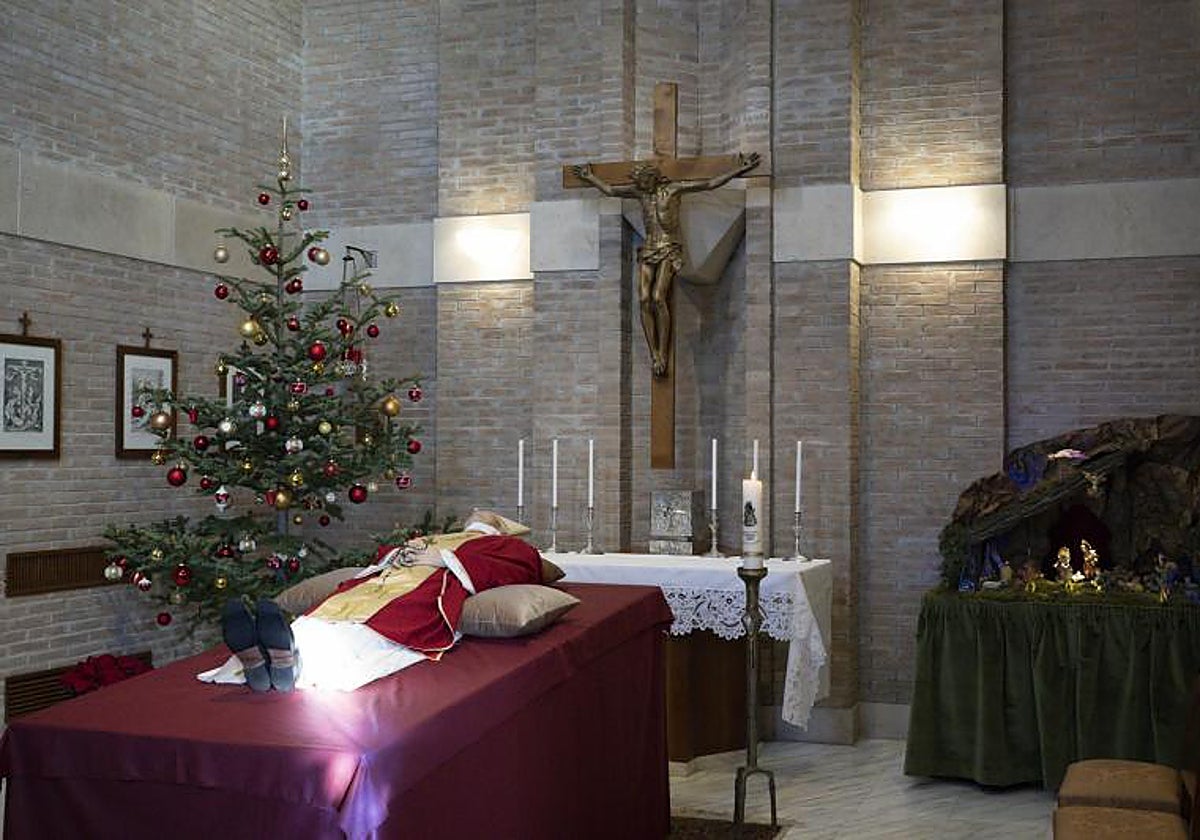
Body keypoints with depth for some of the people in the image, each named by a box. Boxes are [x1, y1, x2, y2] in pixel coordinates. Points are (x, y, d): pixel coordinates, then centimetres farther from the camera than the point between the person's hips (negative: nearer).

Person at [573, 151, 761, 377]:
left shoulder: (674, 188, -2)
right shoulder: (640, 191, 12)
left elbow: (710, 183, -5)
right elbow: (610, 190, 26)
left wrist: (738, 170, -10)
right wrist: (591, 178, 36)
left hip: (670, 250, -5)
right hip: (649, 250, 5)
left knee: (658, 298, -22)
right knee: (644, 299, -14)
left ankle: (664, 354, -17)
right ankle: (653, 355, -12)